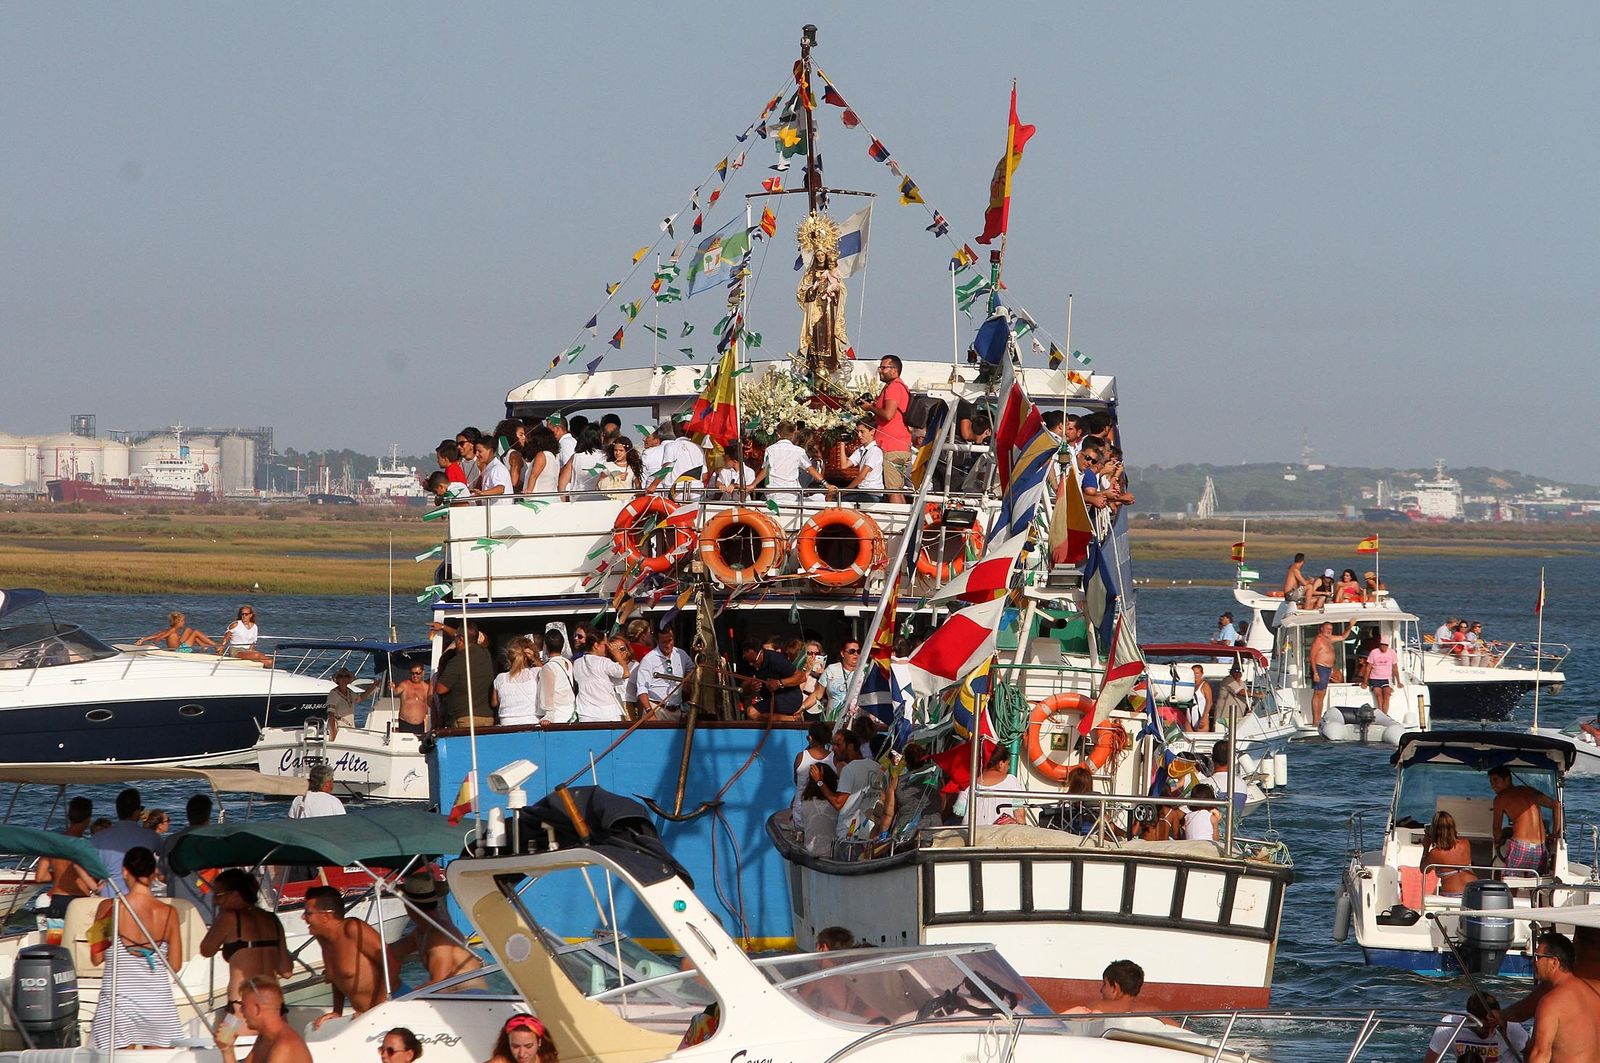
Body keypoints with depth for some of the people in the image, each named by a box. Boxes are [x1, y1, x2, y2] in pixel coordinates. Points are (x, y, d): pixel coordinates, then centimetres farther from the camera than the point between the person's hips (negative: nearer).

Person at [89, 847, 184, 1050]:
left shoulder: (109, 908, -7)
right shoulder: (168, 913, -2)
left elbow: (96, 958, 0)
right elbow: (175, 964, 3)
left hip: (120, 1001, -2)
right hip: (159, 1001, 2)